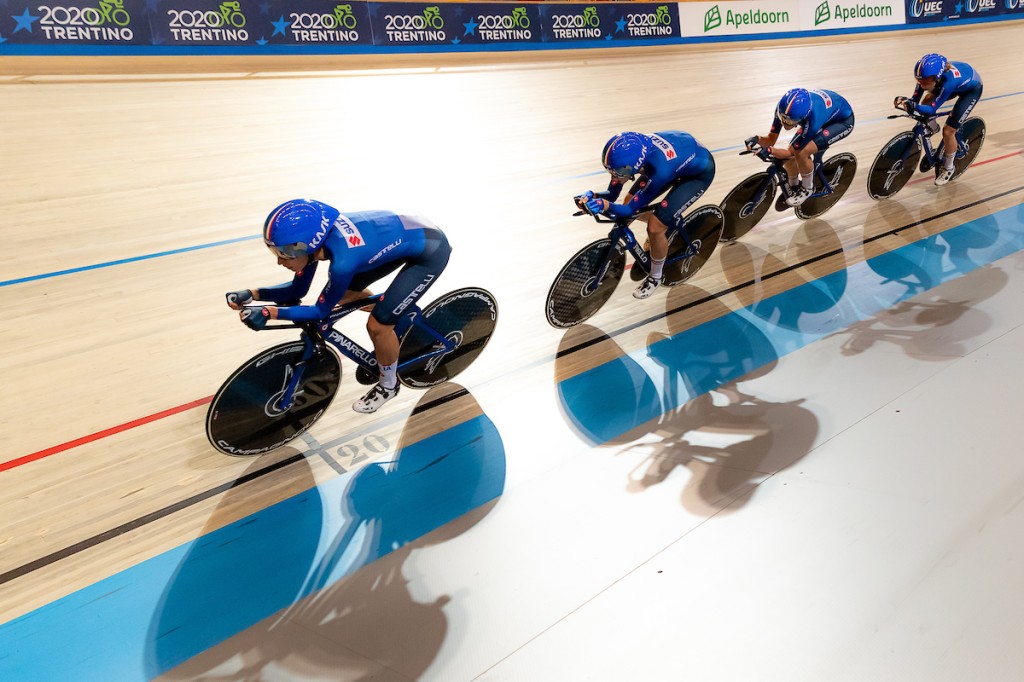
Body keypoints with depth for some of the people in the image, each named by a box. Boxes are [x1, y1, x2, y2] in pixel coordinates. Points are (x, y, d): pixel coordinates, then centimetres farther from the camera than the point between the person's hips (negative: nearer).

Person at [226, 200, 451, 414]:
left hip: (430, 251, -8)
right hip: (407, 235, 8)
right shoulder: (316, 237, -12)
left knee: (377, 325, -9)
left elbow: (321, 311, -18)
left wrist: (268, 313, -22)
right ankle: (391, 333, 38)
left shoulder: (343, 260, -35)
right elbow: (297, 290, 1)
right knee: (346, 293, 14)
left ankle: (388, 385, 19)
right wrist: (251, 294, -9)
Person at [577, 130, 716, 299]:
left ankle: (656, 276, 12)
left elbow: (631, 210, -33)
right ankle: (671, 221, 33)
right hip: (680, 150, 7)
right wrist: (593, 196, -33)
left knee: (655, 227, -16)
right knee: (629, 201, 3)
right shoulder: (629, 153, -24)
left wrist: (606, 205, -50)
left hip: (700, 170, -7)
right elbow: (611, 194, -13)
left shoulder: (659, 170, -42)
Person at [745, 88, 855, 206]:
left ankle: (807, 189, 2)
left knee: (801, 153, -26)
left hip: (842, 120, -6)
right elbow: (771, 139, -19)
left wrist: (770, 150, -49)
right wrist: (757, 139, -40)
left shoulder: (812, 120, -42)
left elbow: (790, 153, -31)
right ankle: (794, 187, 23)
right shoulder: (783, 108, -29)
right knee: (790, 159, -9)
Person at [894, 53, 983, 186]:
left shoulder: (948, 81, -44)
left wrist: (914, 106, -58)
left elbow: (932, 110, -41)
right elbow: (915, 98, -23)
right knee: (926, 100, -11)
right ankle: (932, 128, 21)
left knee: (948, 131, -11)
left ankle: (948, 168, 11)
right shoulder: (927, 75, -28)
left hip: (972, 88, -7)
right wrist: (906, 102, -44)